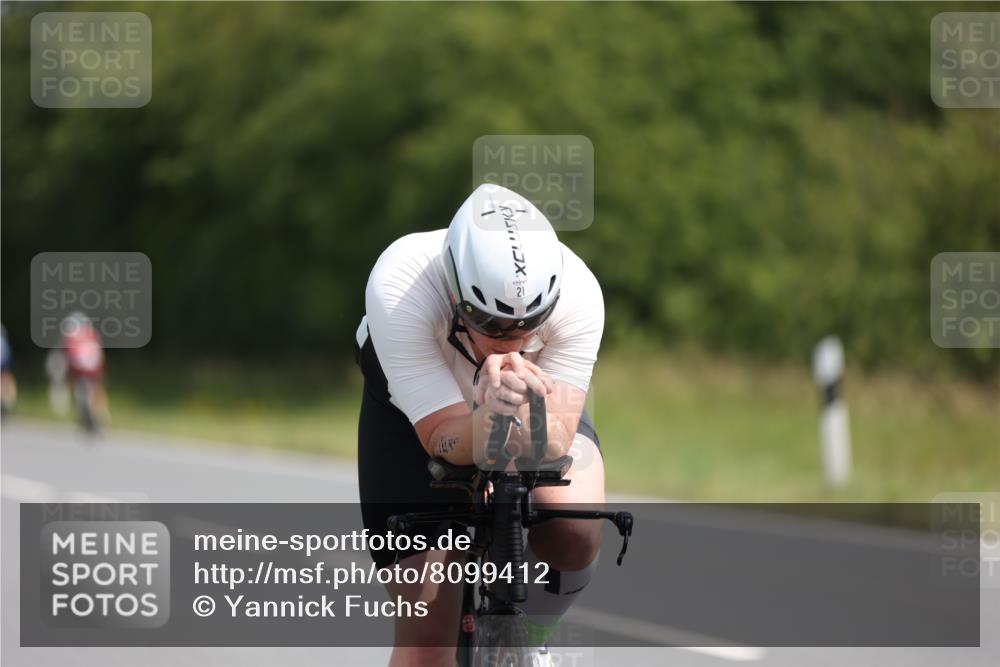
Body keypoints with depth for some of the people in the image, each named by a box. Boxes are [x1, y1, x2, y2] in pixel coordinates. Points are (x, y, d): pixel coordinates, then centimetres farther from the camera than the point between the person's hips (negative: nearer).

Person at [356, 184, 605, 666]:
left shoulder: (577, 293, -36)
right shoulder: (398, 288, -40)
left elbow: (557, 445, -38)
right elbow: (443, 440, -38)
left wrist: (525, 412, -60)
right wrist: (488, 414, -60)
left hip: (536, 408, 1)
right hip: (416, 409, -1)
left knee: (572, 536, -29)